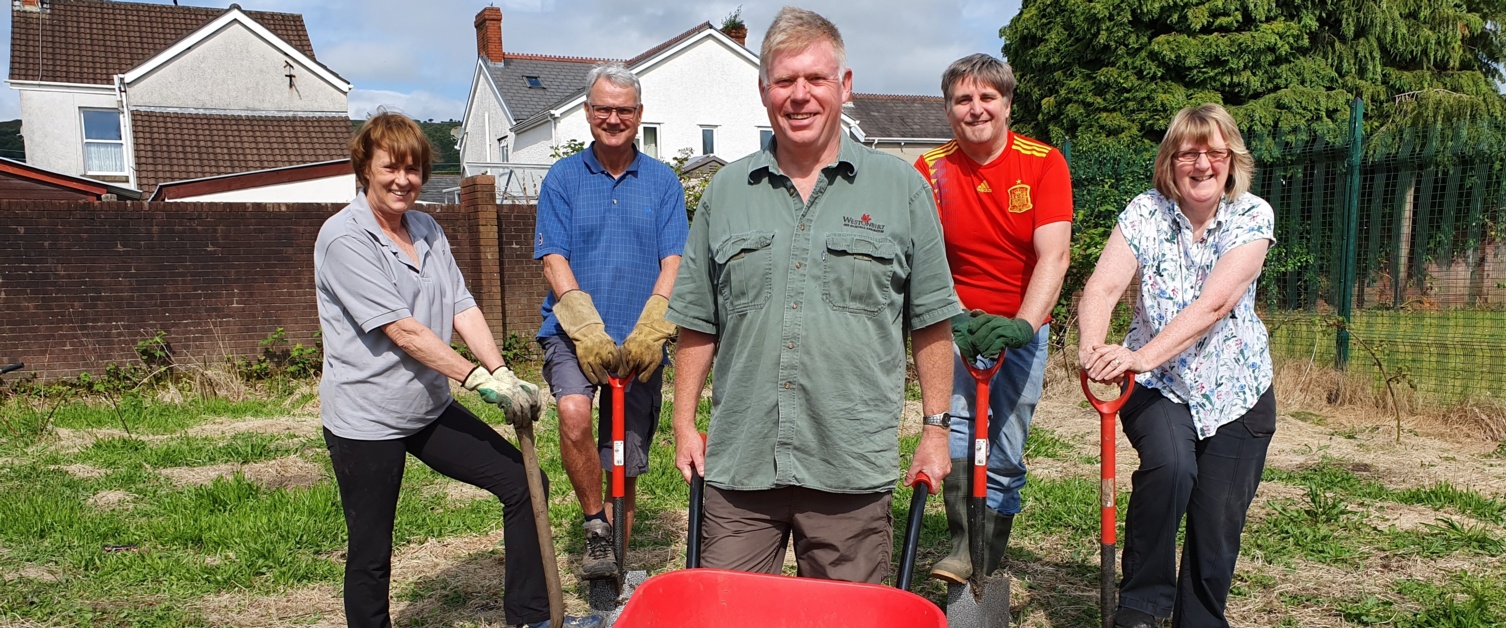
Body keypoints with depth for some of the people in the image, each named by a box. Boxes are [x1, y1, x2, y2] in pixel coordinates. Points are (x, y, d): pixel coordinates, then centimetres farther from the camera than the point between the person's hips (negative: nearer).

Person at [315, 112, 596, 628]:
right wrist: (478, 378, -23)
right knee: (371, 556, 4)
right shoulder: (343, 238, -15)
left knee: (522, 483, 4)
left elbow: (463, 308, -1)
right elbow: (403, 332, -21)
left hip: (431, 409, 7)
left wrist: (502, 373, -16)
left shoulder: (428, 232, 8)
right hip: (365, 420, -7)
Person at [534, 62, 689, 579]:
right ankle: (595, 528, -8)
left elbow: (673, 263, -2)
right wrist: (588, 333, -16)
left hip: (641, 343, 1)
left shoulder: (663, 182, 6)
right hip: (573, 333, -1)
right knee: (573, 412, -29)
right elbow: (553, 262, -3)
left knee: (625, 466, 7)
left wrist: (648, 333, -17)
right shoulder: (563, 178, 5)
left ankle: (615, 564, 27)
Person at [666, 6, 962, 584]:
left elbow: (931, 323, 5)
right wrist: (684, 423, 10)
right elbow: (698, 324, 13)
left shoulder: (901, 189, 3)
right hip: (737, 461, 2)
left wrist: (936, 429, 3)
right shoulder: (726, 191, 9)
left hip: (853, 468, -1)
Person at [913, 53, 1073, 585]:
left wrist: (1022, 325, -34)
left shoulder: (1044, 163, -9)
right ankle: (962, 545, -14)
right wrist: (955, 319, -32)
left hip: (1023, 326, 0)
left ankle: (987, 568, 20)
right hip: (955, 322, 0)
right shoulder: (931, 171, -6)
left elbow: (1054, 254, -19)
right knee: (955, 426, -23)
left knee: (1006, 457, 5)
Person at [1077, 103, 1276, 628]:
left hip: (1235, 391, 1)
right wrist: (1093, 348, -41)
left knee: (1218, 526, 4)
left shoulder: (1253, 216, -11)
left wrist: (1143, 355, -38)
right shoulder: (1146, 212, -8)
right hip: (1158, 387, -1)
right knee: (1170, 465, -29)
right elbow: (1102, 288, -20)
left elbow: (1213, 304, -25)